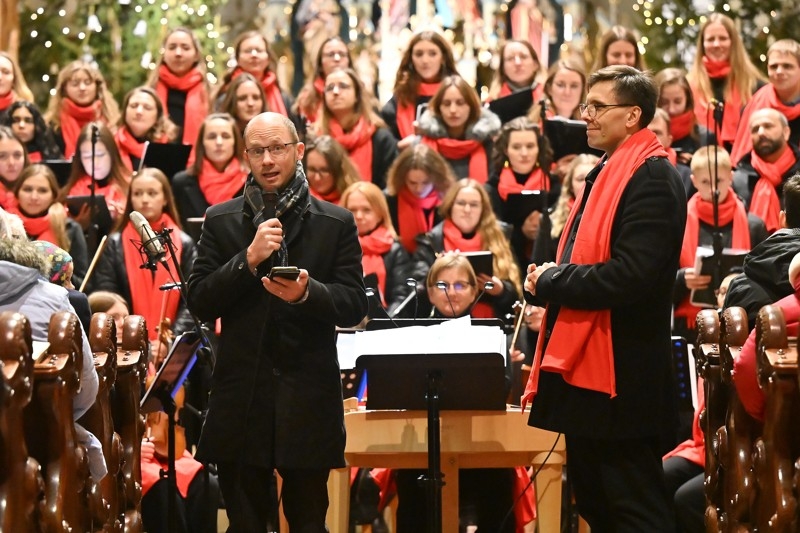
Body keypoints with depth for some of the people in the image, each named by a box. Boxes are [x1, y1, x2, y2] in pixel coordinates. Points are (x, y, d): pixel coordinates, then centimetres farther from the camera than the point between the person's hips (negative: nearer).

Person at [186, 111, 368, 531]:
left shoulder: (336, 223, 4)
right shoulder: (220, 221, 7)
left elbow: (354, 307, -1)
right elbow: (200, 304, 0)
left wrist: (307, 292, -21)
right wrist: (248, 260, -14)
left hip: (308, 401, -1)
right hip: (241, 400, 1)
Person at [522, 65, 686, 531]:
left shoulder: (651, 178, -16)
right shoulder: (608, 173, 16)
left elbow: (631, 277, -26)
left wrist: (551, 281, -15)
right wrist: (548, 280, 3)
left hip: (622, 378, -10)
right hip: (585, 368, 10)